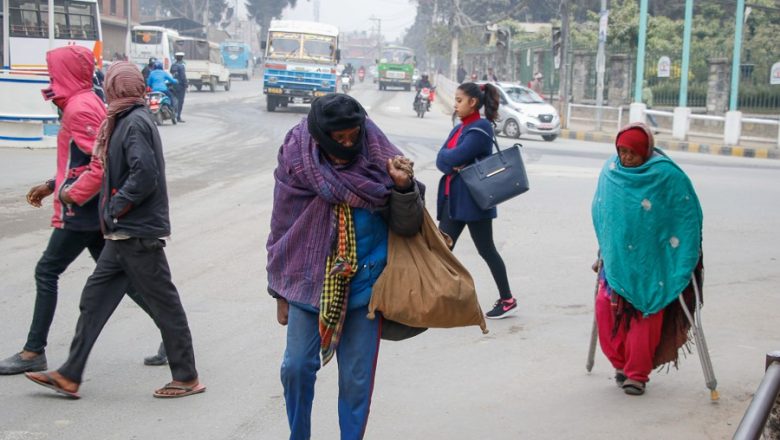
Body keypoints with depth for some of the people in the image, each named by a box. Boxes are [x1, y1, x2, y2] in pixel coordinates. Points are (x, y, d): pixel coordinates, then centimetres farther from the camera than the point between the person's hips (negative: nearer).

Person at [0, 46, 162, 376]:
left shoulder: (80, 109, -16)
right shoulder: (89, 103, 15)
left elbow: (102, 162, -25)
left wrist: (72, 194, -18)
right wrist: (52, 185, 18)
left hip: (81, 211, -10)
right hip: (95, 210, 10)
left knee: (46, 273, -1)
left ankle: (33, 352, 6)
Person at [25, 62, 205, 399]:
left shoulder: (135, 123, -16)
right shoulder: (127, 120, 14)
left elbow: (145, 175, -27)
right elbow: (113, 170, 21)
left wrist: (115, 208, -17)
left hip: (138, 234, -10)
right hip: (124, 234, 10)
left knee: (164, 305, 0)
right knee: (94, 299, 10)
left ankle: (187, 378, 11)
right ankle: (69, 377, 14)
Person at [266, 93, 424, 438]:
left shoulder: (378, 161, -6)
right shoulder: (298, 163, -6)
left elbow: (407, 226, -2)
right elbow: (282, 229, 4)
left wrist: (404, 188, -21)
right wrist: (281, 292, 8)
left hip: (363, 284, 0)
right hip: (309, 281, 1)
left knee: (356, 378, 4)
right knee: (296, 368, 3)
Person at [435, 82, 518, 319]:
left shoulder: (481, 130, -13)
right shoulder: (459, 128, 14)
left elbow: (454, 157, -22)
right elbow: (441, 160, 4)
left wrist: (447, 155, -1)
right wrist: (452, 165, -16)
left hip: (474, 200, -8)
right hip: (452, 198, 8)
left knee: (486, 250, 2)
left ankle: (508, 300, 15)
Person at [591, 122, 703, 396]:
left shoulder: (667, 175, -11)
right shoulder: (610, 171, 2)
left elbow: (689, 214, -6)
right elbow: (600, 212, 15)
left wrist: (685, 259, -7)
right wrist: (602, 252, 18)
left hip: (652, 262, -3)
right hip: (616, 257, 4)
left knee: (645, 315, -3)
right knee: (607, 307, -5)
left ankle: (637, 374, 10)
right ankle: (621, 363, 15)